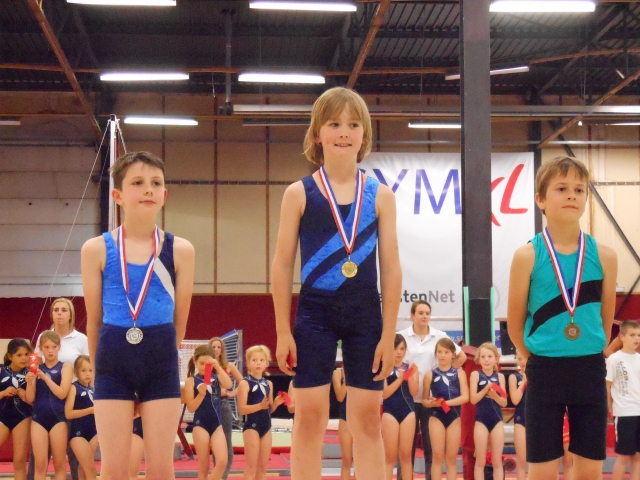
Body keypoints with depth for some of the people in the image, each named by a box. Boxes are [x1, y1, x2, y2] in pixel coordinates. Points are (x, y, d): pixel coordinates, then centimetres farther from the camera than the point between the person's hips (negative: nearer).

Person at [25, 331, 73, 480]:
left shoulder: (65, 367, 3)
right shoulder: (36, 370, 10)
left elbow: (62, 393, -10)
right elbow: (30, 399, 6)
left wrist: (45, 377, -17)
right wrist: (30, 382, -12)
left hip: (58, 418, -2)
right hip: (38, 417, 2)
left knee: (59, 463, 2)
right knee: (40, 464, 0)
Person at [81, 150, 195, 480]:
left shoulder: (180, 250, -1)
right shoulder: (96, 249, -1)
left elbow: (179, 321, 6)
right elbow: (94, 321, 6)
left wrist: (161, 353, 10)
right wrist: (99, 364, 12)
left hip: (161, 362, 0)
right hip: (113, 362, 0)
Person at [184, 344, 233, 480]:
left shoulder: (216, 377, 7)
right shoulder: (191, 381, -2)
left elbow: (228, 385, -15)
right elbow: (191, 408, -7)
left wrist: (218, 367, -21)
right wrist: (201, 394, -22)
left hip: (217, 424, 3)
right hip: (200, 425, -3)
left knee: (222, 462, -12)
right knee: (204, 468, 1)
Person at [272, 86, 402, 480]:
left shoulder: (380, 195, 3)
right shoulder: (299, 194, 0)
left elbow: (391, 268, 3)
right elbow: (283, 266, 0)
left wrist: (388, 334, -1)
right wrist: (283, 331, -3)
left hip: (365, 315, 1)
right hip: (314, 314, -1)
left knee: (368, 419, 6)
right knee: (310, 416, 2)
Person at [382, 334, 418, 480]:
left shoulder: (410, 368, 8)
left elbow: (414, 392, -1)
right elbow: (384, 394, -9)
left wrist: (411, 375, -16)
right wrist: (399, 379, -20)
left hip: (408, 412, 3)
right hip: (390, 413, -3)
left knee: (406, 455, 5)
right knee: (390, 456, -2)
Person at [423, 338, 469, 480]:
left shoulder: (459, 373, 4)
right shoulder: (430, 374, 3)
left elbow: (465, 397, -7)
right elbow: (424, 400, 5)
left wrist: (447, 402, -19)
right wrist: (432, 403, -17)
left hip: (454, 417, 1)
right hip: (436, 417, -1)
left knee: (451, 458, 5)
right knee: (437, 457, -3)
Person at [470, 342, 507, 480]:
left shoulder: (500, 376, 4)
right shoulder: (476, 375, -2)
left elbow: (504, 402, 1)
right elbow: (473, 399, -10)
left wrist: (494, 395, -18)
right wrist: (486, 389, -24)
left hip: (497, 420, 2)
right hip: (481, 420, -2)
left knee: (497, 461, 5)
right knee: (480, 461, 2)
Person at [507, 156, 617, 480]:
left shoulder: (604, 256, -1)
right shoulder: (528, 256, -7)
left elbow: (606, 318, 9)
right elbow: (515, 322, 1)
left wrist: (588, 356, 13)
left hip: (591, 370, 2)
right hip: (545, 371, -2)